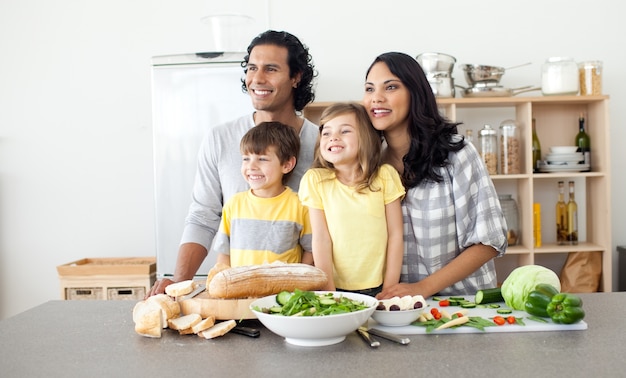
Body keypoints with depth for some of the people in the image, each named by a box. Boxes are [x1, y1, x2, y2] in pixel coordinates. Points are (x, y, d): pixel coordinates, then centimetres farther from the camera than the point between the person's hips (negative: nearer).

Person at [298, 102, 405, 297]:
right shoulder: (315, 180, -1)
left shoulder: (385, 176, 0)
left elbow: (395, 235, 0)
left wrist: (389, 290, -3)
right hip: (338, 288, 0)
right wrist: (329, 293, -6)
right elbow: (321, 240, -3)